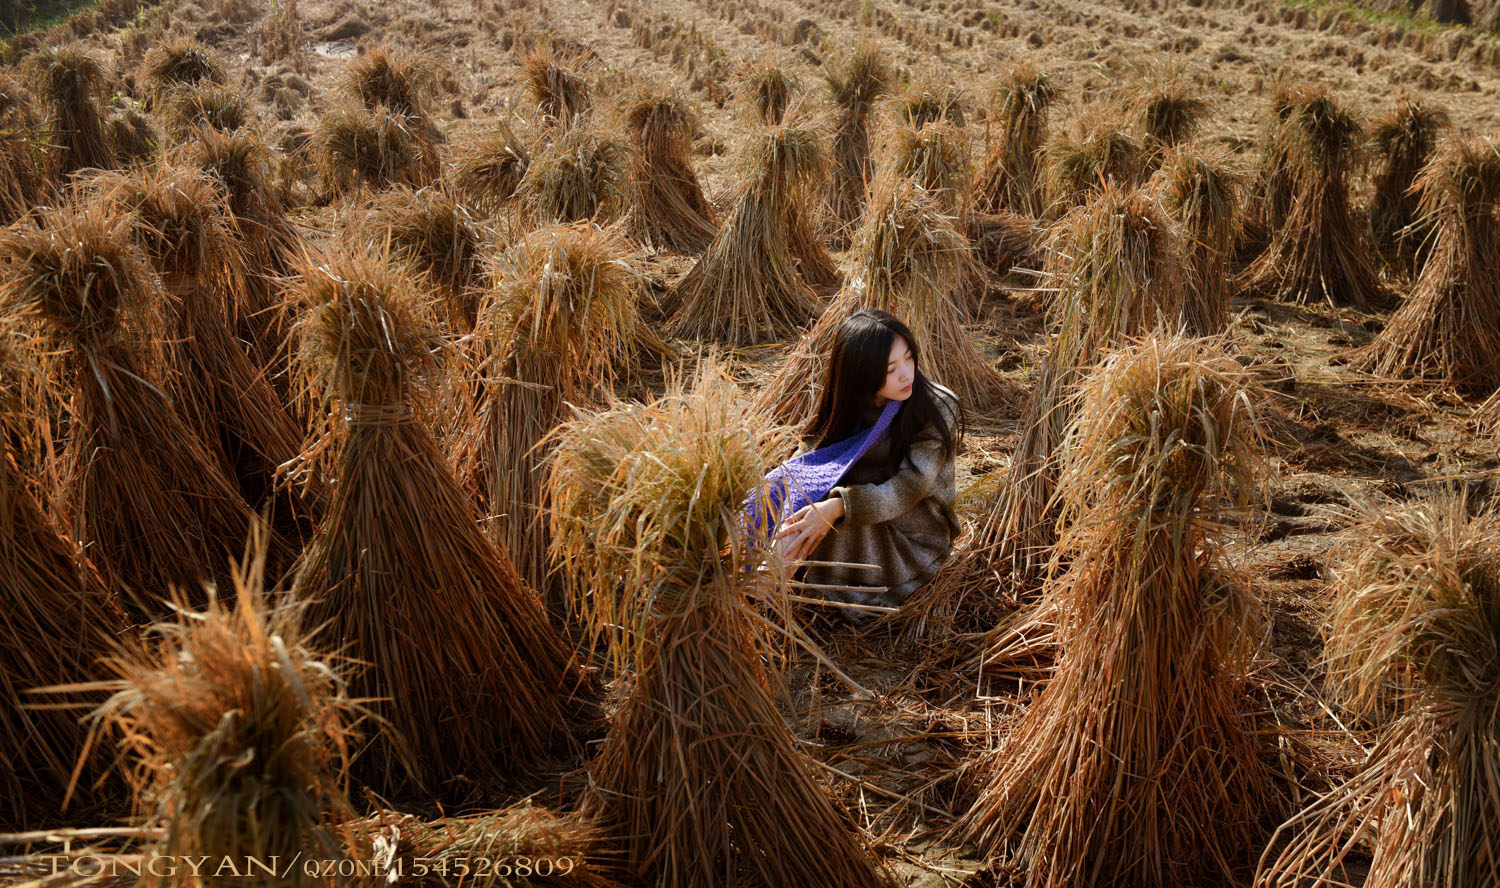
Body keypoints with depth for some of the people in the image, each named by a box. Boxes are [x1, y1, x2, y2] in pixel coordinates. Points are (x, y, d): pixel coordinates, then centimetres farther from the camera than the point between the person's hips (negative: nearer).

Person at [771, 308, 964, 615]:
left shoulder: (936, 408, -17)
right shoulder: (846, 406, -4)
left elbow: (908, 489, -24)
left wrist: (838, 507, -38)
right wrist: (799, 521, -28)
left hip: (912, 544, -4)